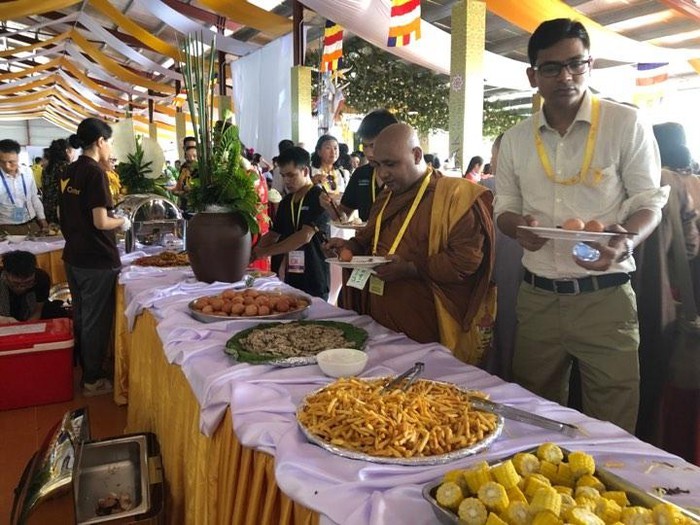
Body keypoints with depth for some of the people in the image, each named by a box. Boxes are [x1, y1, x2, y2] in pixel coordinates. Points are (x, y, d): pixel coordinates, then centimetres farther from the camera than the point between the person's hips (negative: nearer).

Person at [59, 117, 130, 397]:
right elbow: (100, 222, -21)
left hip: (73, 257, 8)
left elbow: (75, 214, 16)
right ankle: (93, 380, 15)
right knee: (96, 321, 4)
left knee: (81, 318, 18)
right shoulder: (95, 173, -17)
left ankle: (85, 370, 32)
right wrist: (122, 221, -4)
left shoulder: (69, 173, 8)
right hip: (97, 260, -8)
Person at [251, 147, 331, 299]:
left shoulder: (319, 198, -9)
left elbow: (305, 236, -19)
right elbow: (273, 234, 16)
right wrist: (252, 254, -2)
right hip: (291, 278, 6)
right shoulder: (286, 202, 13)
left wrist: (265, 252, -17)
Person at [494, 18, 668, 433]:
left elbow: (649, 201, -1)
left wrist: (625, 243, -23)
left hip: (605, 298, -3)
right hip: (537, 299, 3)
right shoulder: (516, 139, 8)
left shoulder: (626, 124, -1)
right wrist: (519, 227, -10)